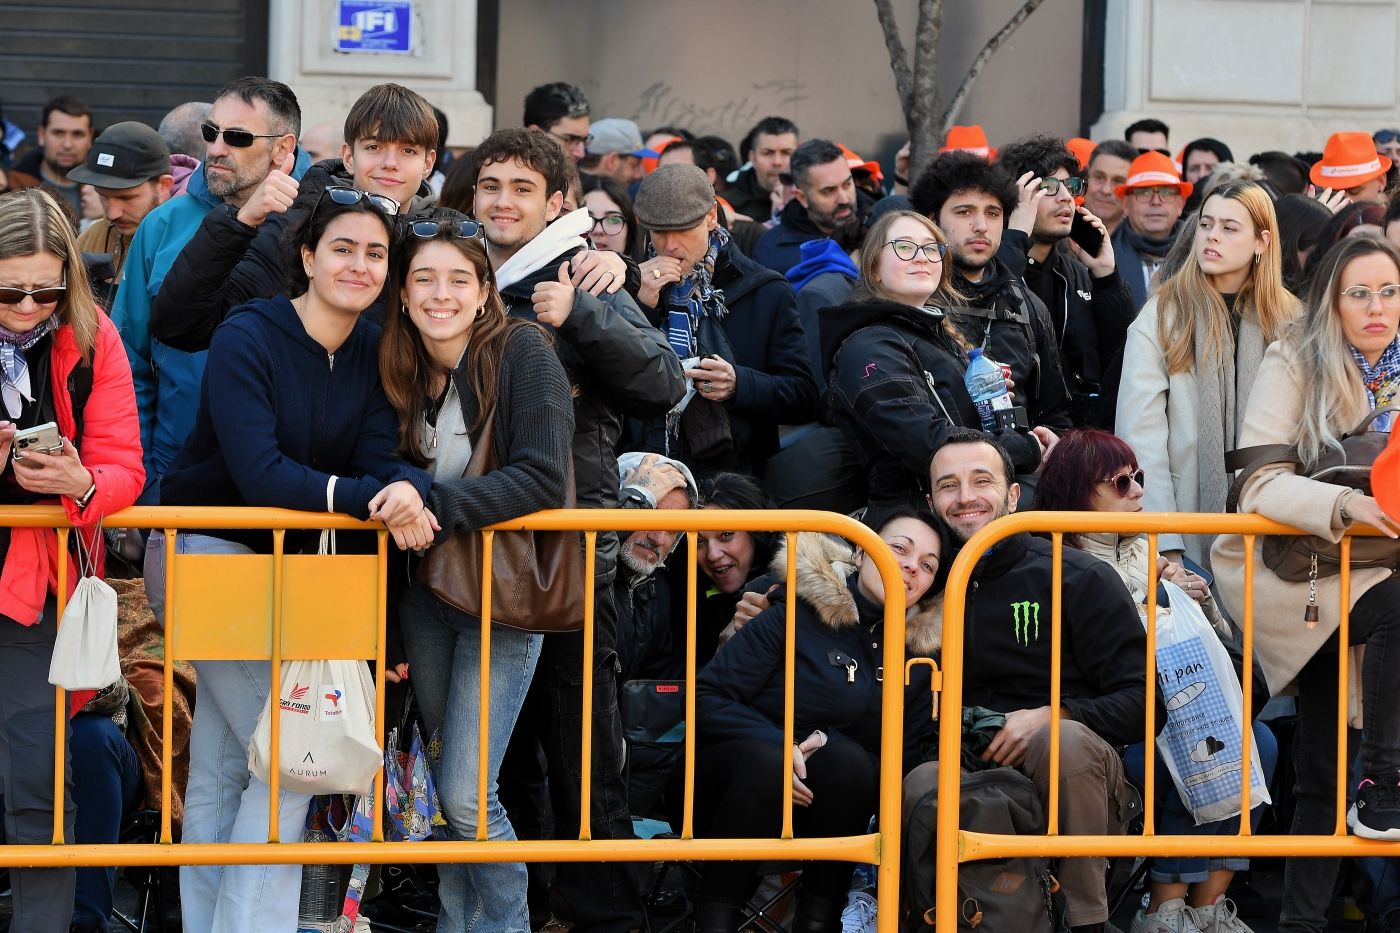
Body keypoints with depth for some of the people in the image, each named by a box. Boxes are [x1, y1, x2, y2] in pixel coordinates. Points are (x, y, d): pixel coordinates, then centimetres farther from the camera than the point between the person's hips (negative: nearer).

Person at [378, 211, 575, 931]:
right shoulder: (400, 367, 2)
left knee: (466, 795, -11)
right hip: (426, 591, 5)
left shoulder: (522, 353, -15)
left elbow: (542, 479, -23)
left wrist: (433, 502, -31)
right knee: (444, 783, 10)